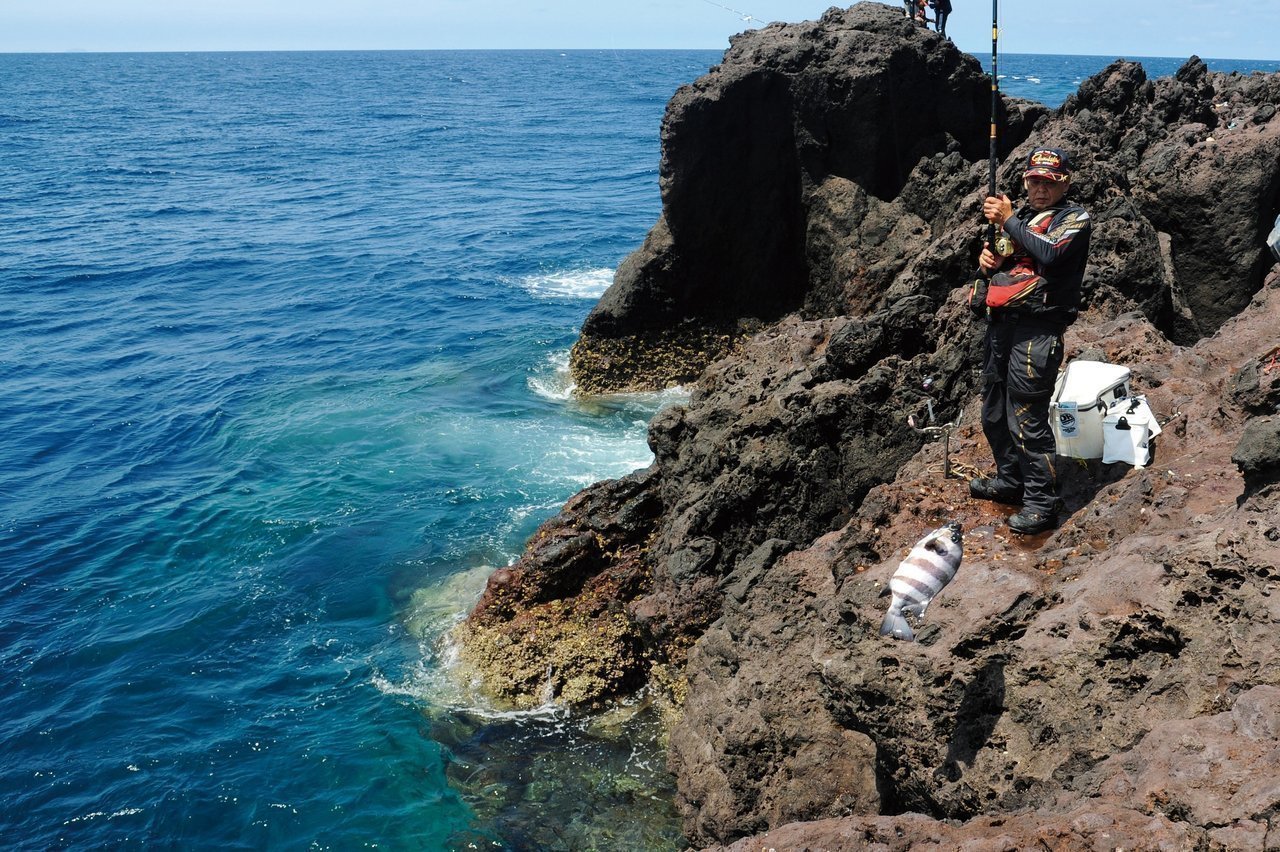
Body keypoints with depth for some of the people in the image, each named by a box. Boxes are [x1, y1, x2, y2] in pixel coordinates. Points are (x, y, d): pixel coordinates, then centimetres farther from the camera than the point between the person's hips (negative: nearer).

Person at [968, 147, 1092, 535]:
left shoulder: (1074, 219, -1)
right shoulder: (1019, 214, 19)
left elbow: (1049, 253, -20)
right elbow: (996, 256, 26)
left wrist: (1008, 220, -12)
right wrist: (987, 258, 1)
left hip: (1036, 330, -8)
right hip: (999, 322, 8)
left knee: (1026, 417, -11)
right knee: (994, 412, 15)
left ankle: (1041, 504, -4)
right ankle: (1010, 480, 33)